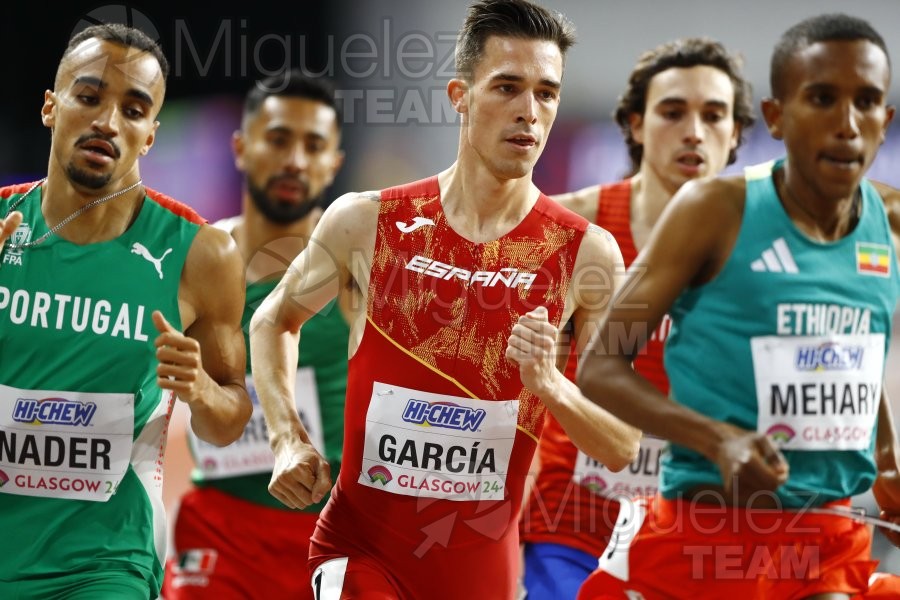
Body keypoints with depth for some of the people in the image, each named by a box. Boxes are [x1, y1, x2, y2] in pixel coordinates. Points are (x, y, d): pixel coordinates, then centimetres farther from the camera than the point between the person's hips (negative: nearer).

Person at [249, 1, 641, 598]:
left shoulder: (587, 253, -6)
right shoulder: (367, 222, -5)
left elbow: (623, 448, -2)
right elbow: (274, 321, 14)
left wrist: (551, 386, -20)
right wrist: (289, 440, 1)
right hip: (362, 545, -2)